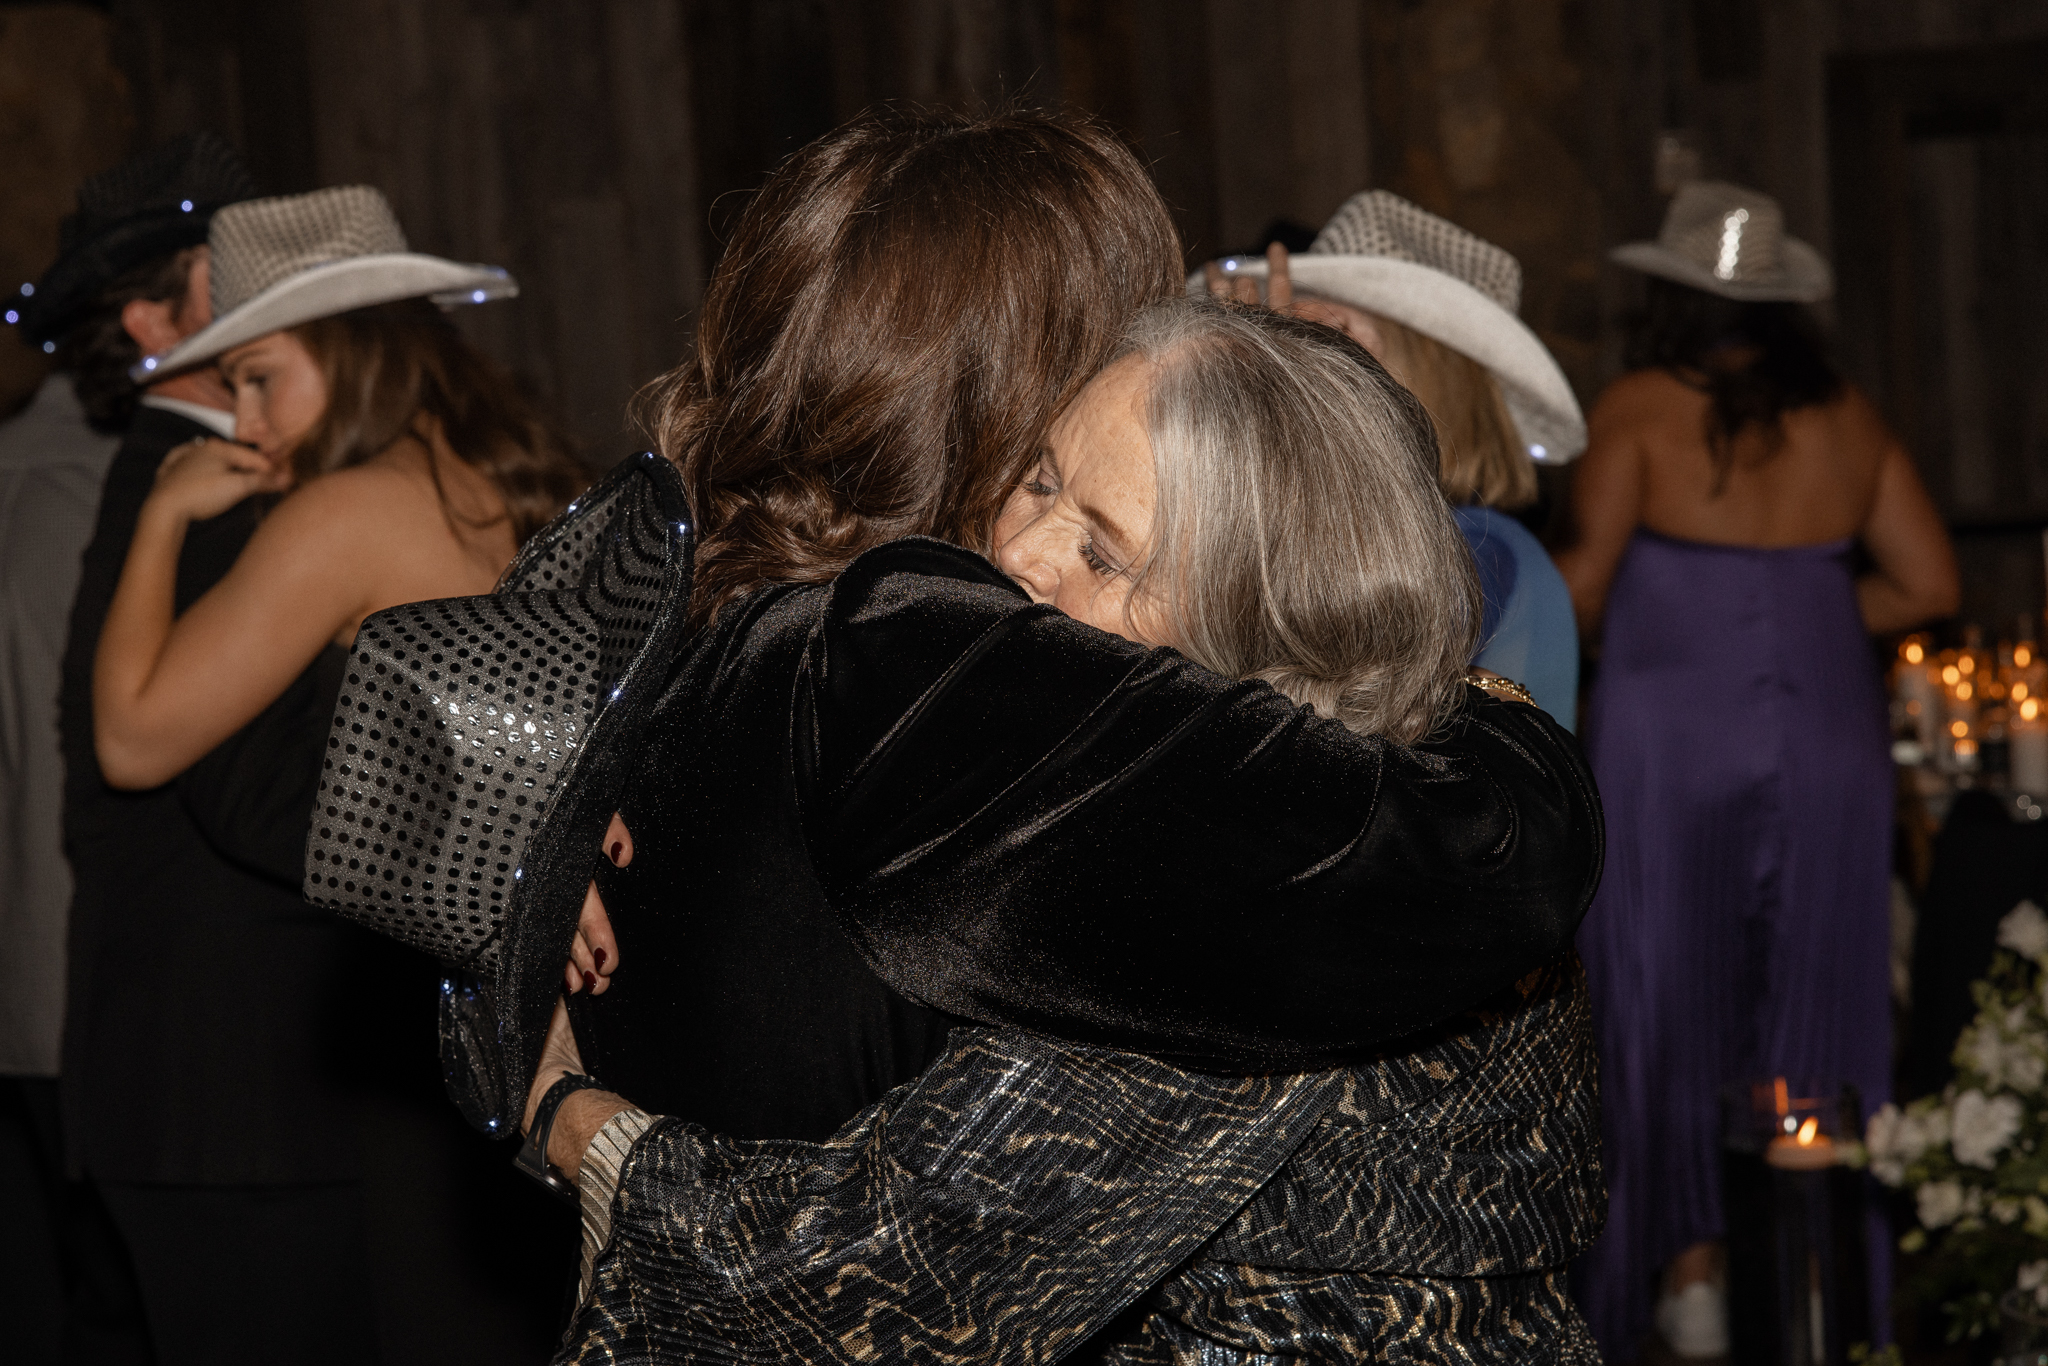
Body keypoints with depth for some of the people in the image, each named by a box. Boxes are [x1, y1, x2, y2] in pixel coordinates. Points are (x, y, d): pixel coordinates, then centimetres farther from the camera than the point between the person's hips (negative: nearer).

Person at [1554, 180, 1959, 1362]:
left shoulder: (1642, 409, -6)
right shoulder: (1849, 418, 4)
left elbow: (1586, 578, -13)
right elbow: (1929, 582, 5)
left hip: (1671, 737, -3)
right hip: (1826, 735, 3)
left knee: (1665, 999, 8)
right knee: (1811, 1003, 11)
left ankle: (1691, 1270, 8)